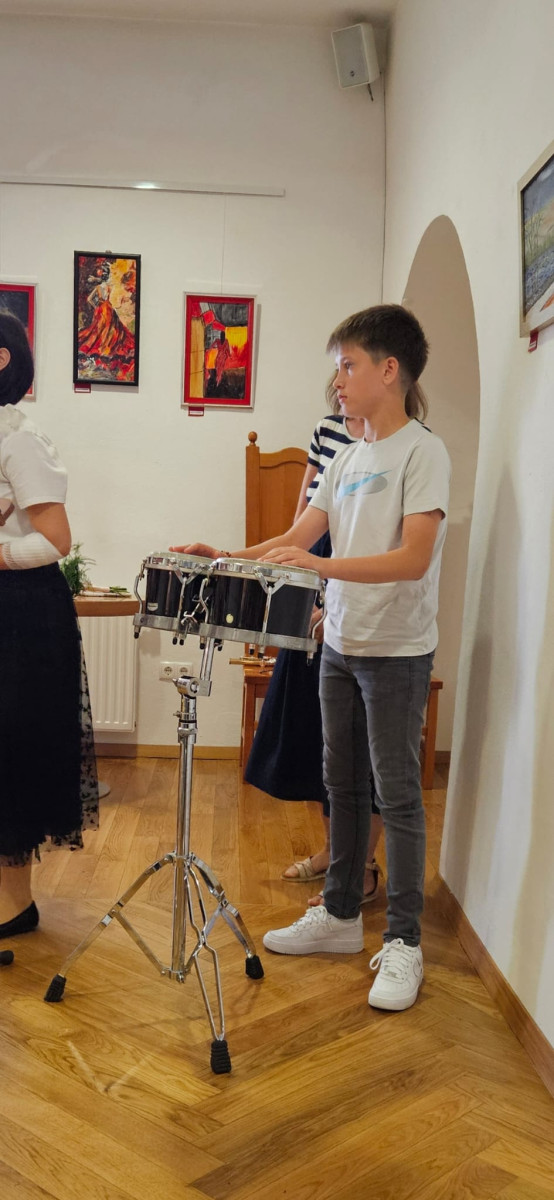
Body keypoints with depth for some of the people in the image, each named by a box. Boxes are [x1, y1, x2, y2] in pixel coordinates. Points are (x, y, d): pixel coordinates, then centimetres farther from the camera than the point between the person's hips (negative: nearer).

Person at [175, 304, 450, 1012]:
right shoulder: (347, 459, 12)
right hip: (341, 644, 7)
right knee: (342, 784, 14)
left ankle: (403, 943, 10)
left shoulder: (422, 453, -11)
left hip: (397, 652, -7)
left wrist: (324, 565, -32)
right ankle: (340, 914, 28)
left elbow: (414, 556, -22)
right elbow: (296, 538, 9)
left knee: (396, 793, -1)